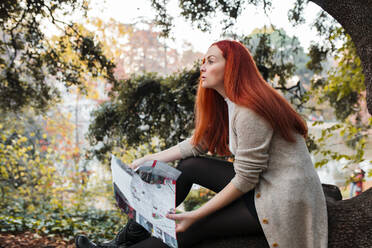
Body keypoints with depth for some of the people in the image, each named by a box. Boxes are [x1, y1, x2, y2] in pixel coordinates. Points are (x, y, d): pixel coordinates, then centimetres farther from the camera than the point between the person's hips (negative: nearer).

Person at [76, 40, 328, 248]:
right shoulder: (226, 105, 8)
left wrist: (195, 215, -19)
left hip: (285, 202, -9)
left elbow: (244, 180, -22)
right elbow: (196, 144, 14)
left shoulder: (248, 112, -23)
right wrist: (149, 160, 11)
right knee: (189, 165, 5)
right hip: (261, 186, 9)